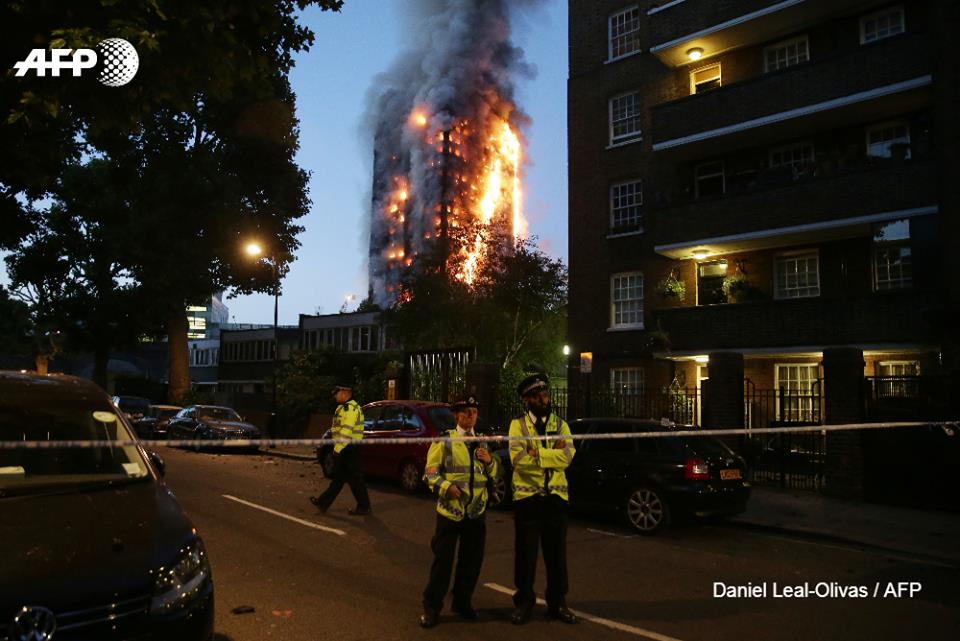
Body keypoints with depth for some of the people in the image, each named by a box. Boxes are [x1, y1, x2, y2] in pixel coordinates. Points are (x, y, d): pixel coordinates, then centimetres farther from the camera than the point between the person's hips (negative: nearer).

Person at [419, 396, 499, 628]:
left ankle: (462, 601, 28)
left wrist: (490, 461, -6)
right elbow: (430, 472, -6)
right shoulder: (444, 440, -2)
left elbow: (495, 474, 16)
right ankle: (431, 607, 13)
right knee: (443, 559, -1)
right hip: (450, 509, -4)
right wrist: (447, 487, -22)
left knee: (472, 559, 10)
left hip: (477, 510, 4)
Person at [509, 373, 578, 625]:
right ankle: (524, 602, 21)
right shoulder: (518, 424, -1)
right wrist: (551, 455, -15)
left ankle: (557, 603, 24)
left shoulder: (560, 424, 7)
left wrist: (536, 454, -16)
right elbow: (518, 459, -16)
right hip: (527, 496, -2)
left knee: (556, 553, 10)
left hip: (555, 497, 3)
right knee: (525, 553, 6)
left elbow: (567, 456, -9)